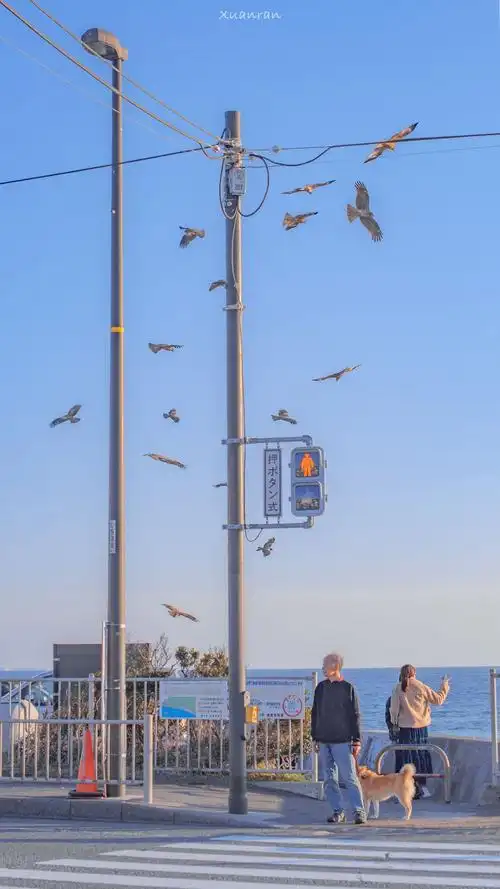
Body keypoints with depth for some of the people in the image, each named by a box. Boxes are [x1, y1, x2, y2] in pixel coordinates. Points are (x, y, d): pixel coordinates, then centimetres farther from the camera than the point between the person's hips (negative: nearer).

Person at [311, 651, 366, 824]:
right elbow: (315, 714, 16)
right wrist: (315, 738, 11)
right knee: (329, 780, 4)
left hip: (342, 742, -5)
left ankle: (359, 811, -5)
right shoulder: (320, 688, 11)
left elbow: (354, 716, -2)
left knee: (349, 778, -7)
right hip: (324, 742, 5)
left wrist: (357, 740, -7)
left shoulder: (347, 688, -1)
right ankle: (338, 812, 10)